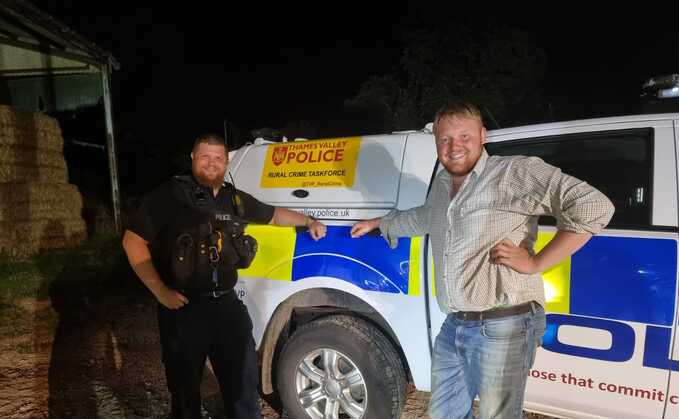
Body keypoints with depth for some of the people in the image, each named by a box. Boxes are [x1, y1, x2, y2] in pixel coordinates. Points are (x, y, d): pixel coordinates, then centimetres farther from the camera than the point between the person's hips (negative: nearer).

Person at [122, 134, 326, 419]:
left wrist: (308, 221, 14)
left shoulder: (235, 199, 8)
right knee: (185, 387, 14)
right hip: (182, 307, -4)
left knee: (244, 383, 16)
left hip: (226, 303, 5)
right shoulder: (170, 195, -10)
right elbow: (133, 241, -11)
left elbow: (274, 215, 25)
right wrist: (160, 291, -16)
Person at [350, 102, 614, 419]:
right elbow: (422, 218, 35)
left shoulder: (516, 172, -12)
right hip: (453, 327, 8)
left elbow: (594, 207, -19)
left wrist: (535, 264, -20)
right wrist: (378, 224, 44)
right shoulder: (442, 184, 13)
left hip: (502, 328, -7)